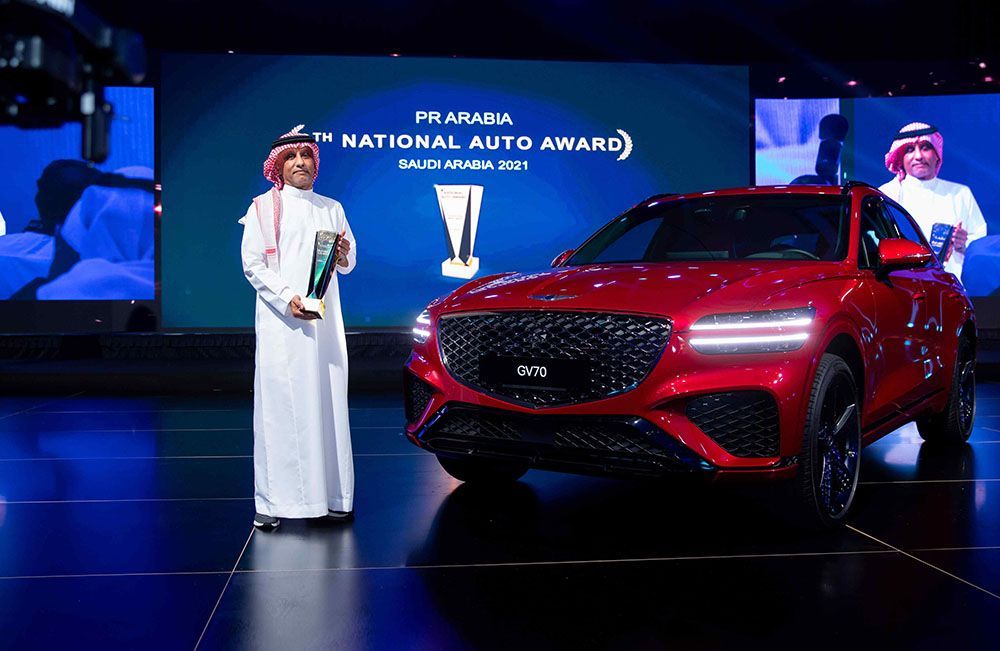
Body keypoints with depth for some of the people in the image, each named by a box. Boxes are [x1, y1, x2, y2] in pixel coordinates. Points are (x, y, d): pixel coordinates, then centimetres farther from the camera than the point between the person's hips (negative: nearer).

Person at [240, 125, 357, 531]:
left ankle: (331, 496, 7)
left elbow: (349, 263, 19)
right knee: (280, 406, -6)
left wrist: (344, 256, -5)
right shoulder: (263, 207, 5)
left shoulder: (331, 208, 18)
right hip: (281, 319, -4)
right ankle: (272, 501, -3)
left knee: (328, 403, 3)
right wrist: (287, 298, -16)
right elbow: (252, 264, -3)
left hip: (325, 320, 4)